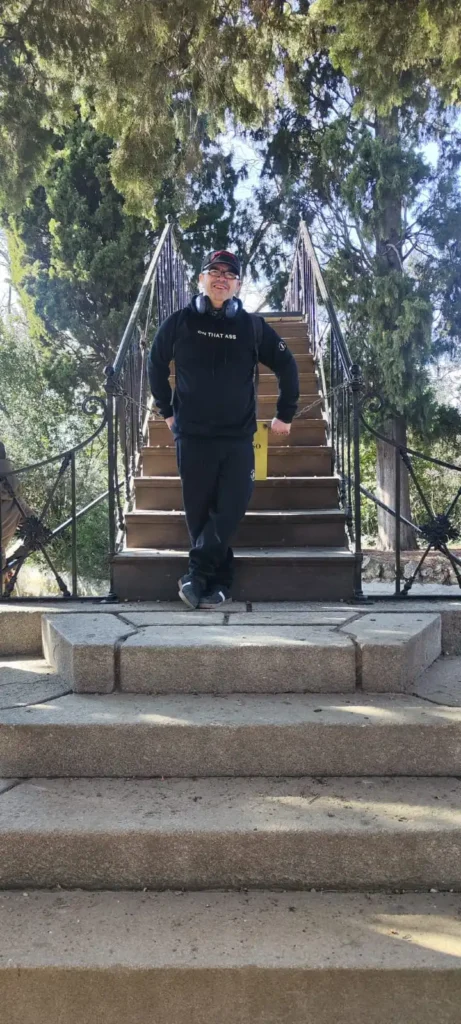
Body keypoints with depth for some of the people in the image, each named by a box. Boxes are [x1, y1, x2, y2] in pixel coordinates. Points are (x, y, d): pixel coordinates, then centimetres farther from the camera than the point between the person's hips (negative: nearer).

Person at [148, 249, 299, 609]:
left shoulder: (252, 326, 1)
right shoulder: (180, 322, 1)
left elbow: (287, 366, 10)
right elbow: (157, 365, 15)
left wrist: (285, 414, 9)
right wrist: (167, 410, 14)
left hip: (238, 437, 0)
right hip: (192, 436, 0)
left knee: (231, 509, -8)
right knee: (200, 512, 3)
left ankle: (197, 575, 2)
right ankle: (219, 582, 15)